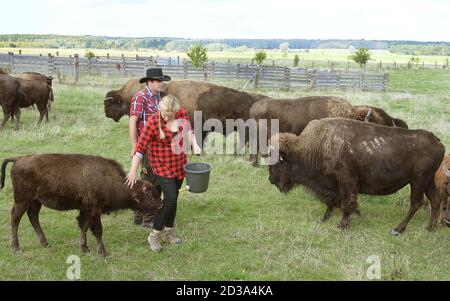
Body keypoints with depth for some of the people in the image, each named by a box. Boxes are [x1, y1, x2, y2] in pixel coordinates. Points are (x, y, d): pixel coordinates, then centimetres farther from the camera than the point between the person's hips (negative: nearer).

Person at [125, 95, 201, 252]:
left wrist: (194, 144, -4)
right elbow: (140, 147, -18)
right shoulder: (153, 122, -21)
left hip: (180, 164, 5)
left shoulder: (182, 113, -7)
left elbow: (188, 130, 13)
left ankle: (168, 232, 28)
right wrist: (133, 172, -18)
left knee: (173, 199, 12)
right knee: (170, 199, -13)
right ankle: (154, 236, 1)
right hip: (163, 165, -5)